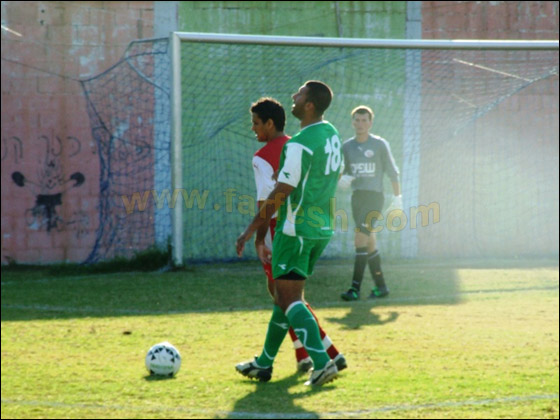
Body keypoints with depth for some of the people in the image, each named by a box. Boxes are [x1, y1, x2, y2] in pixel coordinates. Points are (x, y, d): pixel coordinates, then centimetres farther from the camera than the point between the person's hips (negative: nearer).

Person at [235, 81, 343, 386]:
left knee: (289, 299, -7)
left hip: (296, 229, -9)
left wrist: (251, 230, -14)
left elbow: (280, 193, -20)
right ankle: (264, 364, 24)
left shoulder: (299, 145, -20)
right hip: (322, 228, 9)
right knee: (284, 294, 17)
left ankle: (322, 361, -19)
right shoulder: (331, 134, 7)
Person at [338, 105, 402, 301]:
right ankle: (380, 286, 19)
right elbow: (340, 173, 15)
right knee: (369, 244, 10)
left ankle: (355, 288, -18)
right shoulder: (347, 146, 10)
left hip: (374, 197, -5)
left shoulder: (380, 145, -1)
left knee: (360, 240, -16)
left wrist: (397, 199, 1)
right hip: (357, 196, 5)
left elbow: (392, 172, 4)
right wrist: (342, 179, -9)